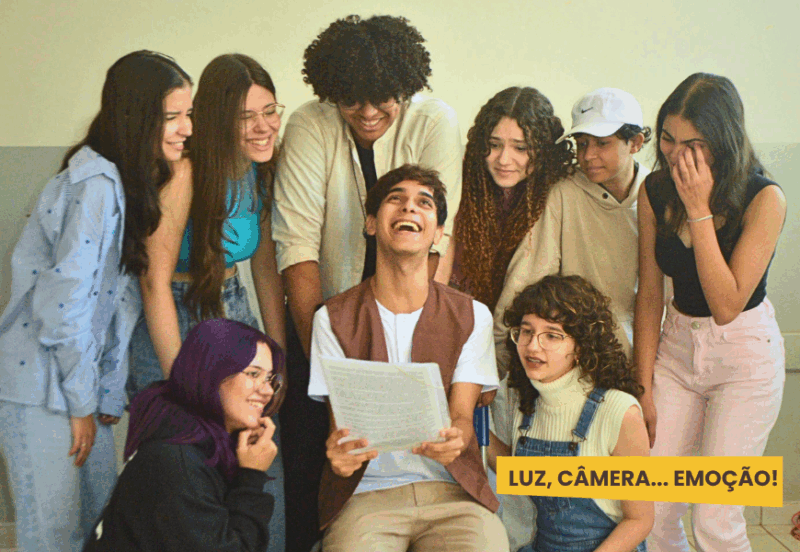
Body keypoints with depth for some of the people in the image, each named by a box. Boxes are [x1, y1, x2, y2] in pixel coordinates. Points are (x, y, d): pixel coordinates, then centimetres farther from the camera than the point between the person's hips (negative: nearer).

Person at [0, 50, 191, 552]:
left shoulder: (132, 184, 9)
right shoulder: (96, 186, -21)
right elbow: (65, 302, -23)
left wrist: (107, 395, 8)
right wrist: (81, 403, -14)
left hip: (78, 372, 9)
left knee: (102, 507, 19)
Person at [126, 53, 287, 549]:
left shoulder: (261, 172, 0)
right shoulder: (184, 173, -22)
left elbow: (267, 270, 7)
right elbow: (155, 283, -19)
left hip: (236, 319, 6)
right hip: (173, 327, -6)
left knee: (264, 468, 5)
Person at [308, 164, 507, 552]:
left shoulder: (472, 316, 10)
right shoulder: (334, 318, 7)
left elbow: (462, 414, 2)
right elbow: (340, 417, 2)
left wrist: (452, 438, -23)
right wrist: (339, 449, -23)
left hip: (452, 490, 1)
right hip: (365, 494, -1)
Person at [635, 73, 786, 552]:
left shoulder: (764, 199, -18)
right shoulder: (655, 192, -5)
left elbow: (726, 306, -24)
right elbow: (650, 294, 2)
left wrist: (700, 210, -27)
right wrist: (644, 387, 2)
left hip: (745, 355, -4)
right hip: (677, 347, 4)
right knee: (652, 511, 0)